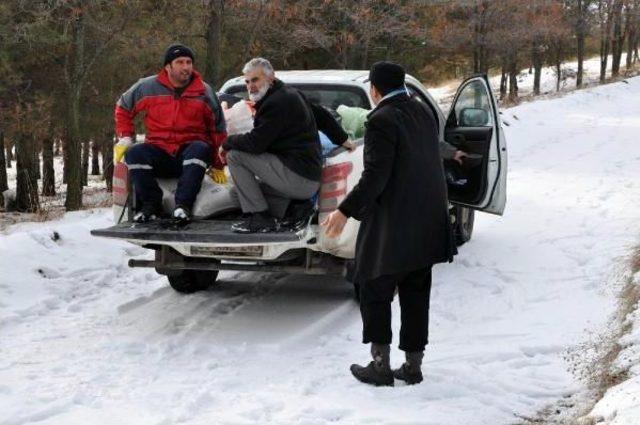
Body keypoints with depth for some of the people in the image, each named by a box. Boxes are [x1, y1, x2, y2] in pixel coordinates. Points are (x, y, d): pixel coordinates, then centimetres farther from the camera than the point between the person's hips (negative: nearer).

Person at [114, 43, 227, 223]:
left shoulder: (205, 92, 2)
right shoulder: (148, 87, 1)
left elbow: (218, 131, 8)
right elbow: (123, 107, 16)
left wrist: (217, 166, 4)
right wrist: (125, 138, 5)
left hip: (190, 154, -1)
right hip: (158, 152, 1)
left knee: (200, 149, -34)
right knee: (134, 153, -28)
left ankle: (183, 204, -32)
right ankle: (150, 203, -16)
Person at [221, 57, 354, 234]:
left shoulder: (277, 103, -15)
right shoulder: (291, 94, 16)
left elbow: (255, 143, -20)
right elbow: (321, 114, 29)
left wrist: (227, 143, -1)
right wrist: (343, 140, 42)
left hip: (298, 177, -10)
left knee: (235, 155, -11)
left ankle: (259, 217, -13)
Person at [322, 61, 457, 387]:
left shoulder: (381, 121, -16)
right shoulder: (424, 112, 8)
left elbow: (375, 176, -21)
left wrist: (345, 212, -17)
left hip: (393, 226, -7)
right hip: (427, 224, 7)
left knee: (375, 293, 6)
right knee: (416, 296, 13)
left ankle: (380, 365, 8)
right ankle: (413, 365, 18)